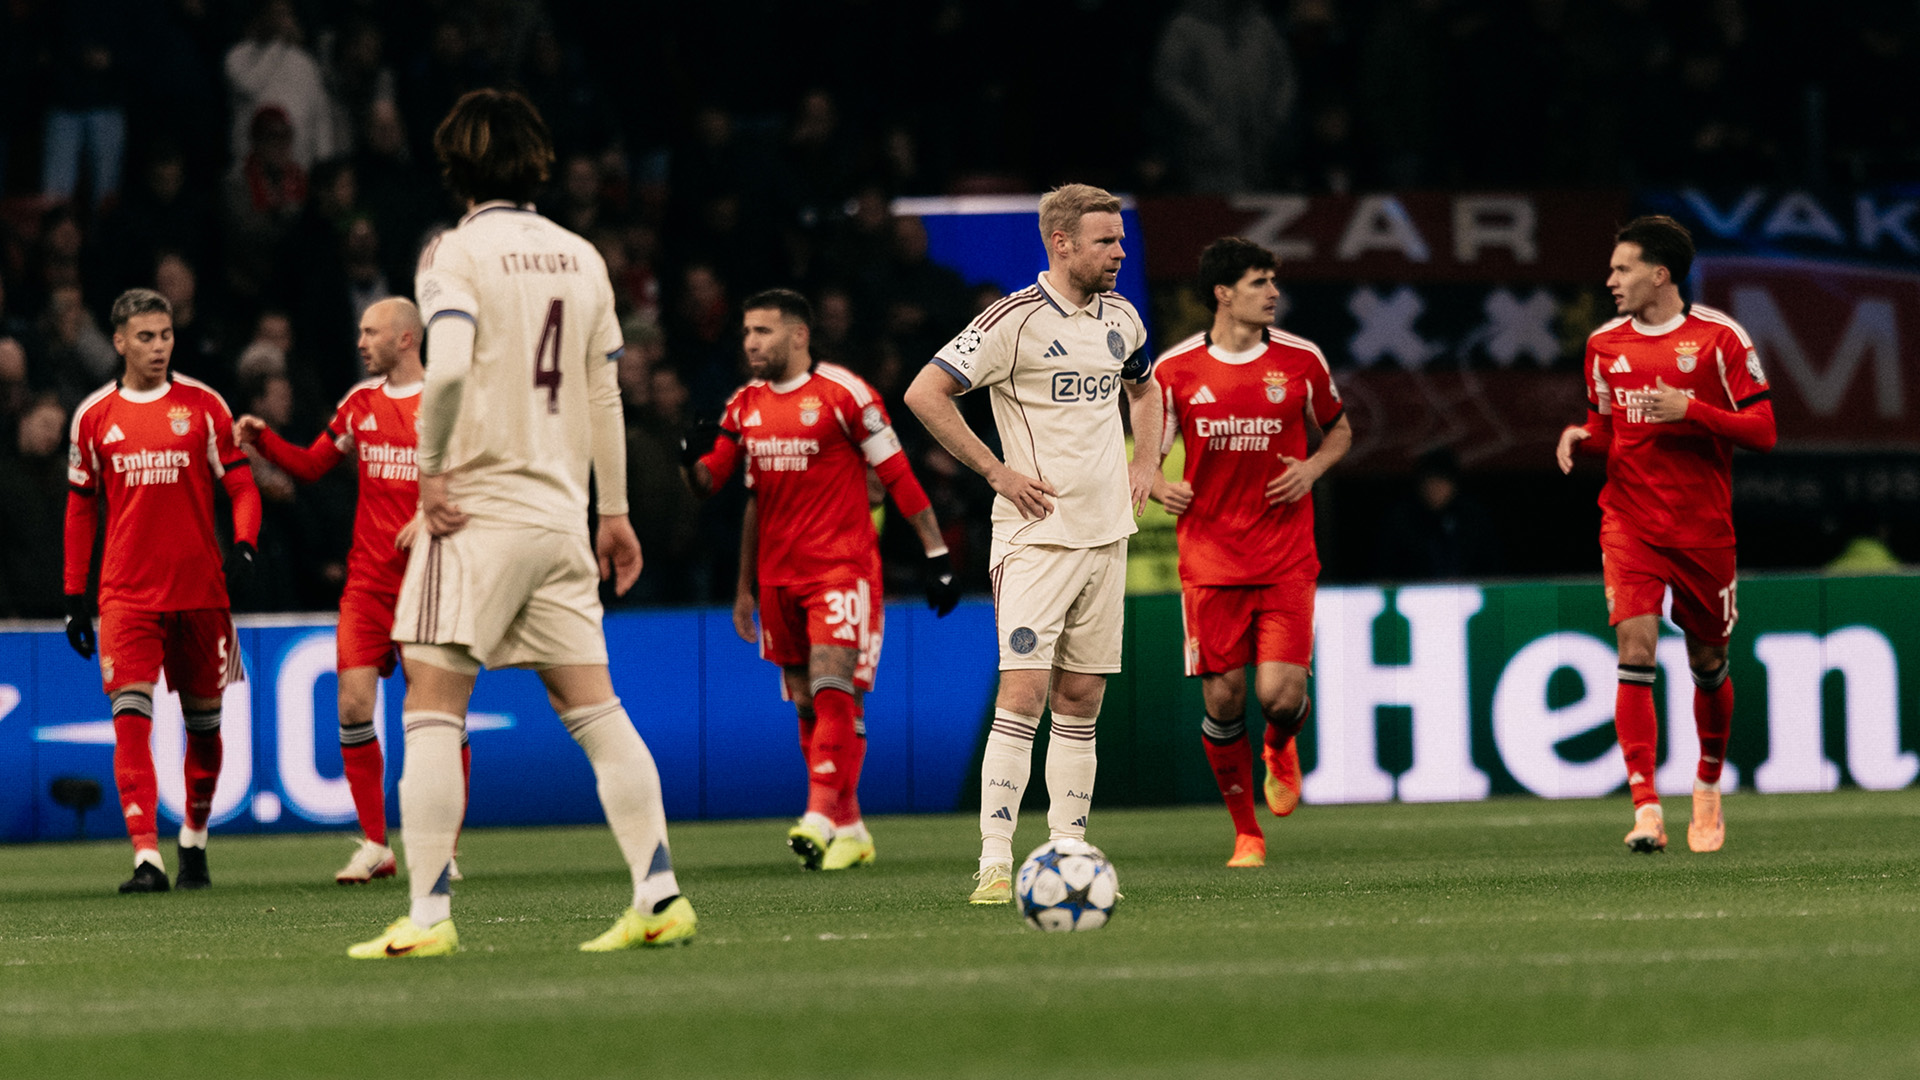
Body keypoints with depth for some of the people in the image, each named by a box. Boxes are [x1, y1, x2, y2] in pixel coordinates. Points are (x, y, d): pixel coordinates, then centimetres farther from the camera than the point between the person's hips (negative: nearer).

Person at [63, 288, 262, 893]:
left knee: (203, 722, 9)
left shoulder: (203, 406, 2)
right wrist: (74, 596, 11)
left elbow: (241, 486, 4)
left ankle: (194, 841, 31)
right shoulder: (94, 416, 6)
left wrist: (243, 546, -16)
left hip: (200, 588, 0)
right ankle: (146, 858, -22)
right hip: (126, 591, 0)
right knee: (131, 717, -15)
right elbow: (81, 508, 14)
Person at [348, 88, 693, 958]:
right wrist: (614, 510, 20)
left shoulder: (457, 253, -6)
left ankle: (428, 913, -10)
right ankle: (659, 896, 5)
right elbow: (604, 394, 14)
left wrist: (432, 468, -10)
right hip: (560, 512, 6)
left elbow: (448, 368, -22)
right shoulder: (580, 258, 11)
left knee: (432, 706, -4)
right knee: (591, 707, 8)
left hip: (477, 510, -6)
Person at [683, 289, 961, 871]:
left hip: (843, 567, -6)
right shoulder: (745, 406, 10)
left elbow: (898, 476, -5)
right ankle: (850, 829, 13)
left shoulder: (842, 393, -7)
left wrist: (937, 554, -7)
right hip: (779, 577, 6)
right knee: (808, 705, 6)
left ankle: (820, 817, -25)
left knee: (832, 691, -18)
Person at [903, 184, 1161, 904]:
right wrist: (997, 472, -13)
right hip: (1035, 538, -7)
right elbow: (924, 394, -14)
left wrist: (1146, 462, 15)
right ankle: (995, 865, -17)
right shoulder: (1016, 320, -12)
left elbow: (1143, 387, 31)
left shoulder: (1119, 317, 10)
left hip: (1106, 535, 7)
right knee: (1024, 692, -15)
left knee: (1081, 703, 7)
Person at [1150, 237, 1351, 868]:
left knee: (1281, 695, -12)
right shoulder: (1176, 369, 0)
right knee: (1223, 703, -3)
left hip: (1285, 560, 0)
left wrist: (1313, 468, -4)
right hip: (1211, 561, 0)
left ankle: (1281, 748, 26)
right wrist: (1158, 487, -14)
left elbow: (1339, 431, 17)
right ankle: (1246, 833, 15)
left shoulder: (1301, 360, 2)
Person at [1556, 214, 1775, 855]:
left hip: (1703, 529, -2)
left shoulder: (1718, 338, -5)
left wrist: (1691, 409, -19)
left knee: (1708, 662, 11)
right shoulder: (1604, 344, 7)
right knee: (1635, 648, -16)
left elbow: (1762, 431, -6)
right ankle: (1646, 810, -21)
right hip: (1629, 524, 2)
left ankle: (1708, 789, 37)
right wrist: (1580, 438, -2)